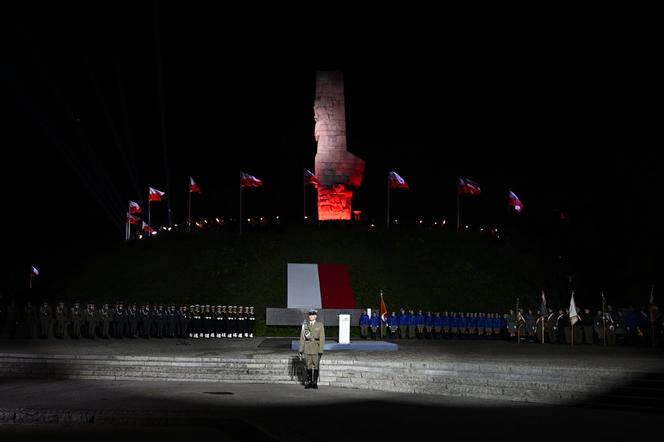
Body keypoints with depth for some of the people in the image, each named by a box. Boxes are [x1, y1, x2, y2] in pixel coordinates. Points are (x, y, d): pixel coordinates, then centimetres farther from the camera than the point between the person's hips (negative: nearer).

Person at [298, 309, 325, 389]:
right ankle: (309, 382, 11)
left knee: (316, 365, 1)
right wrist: (301, 350, 3)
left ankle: (315, 382, 7)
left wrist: (321, 350, -9)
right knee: (308, 365, 4)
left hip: (316, 348, -2)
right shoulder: (305, 325, 7)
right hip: (307, 348, 2)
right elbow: (302, 338, 8)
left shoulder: (320, 325, 1)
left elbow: (322, 338, -2)